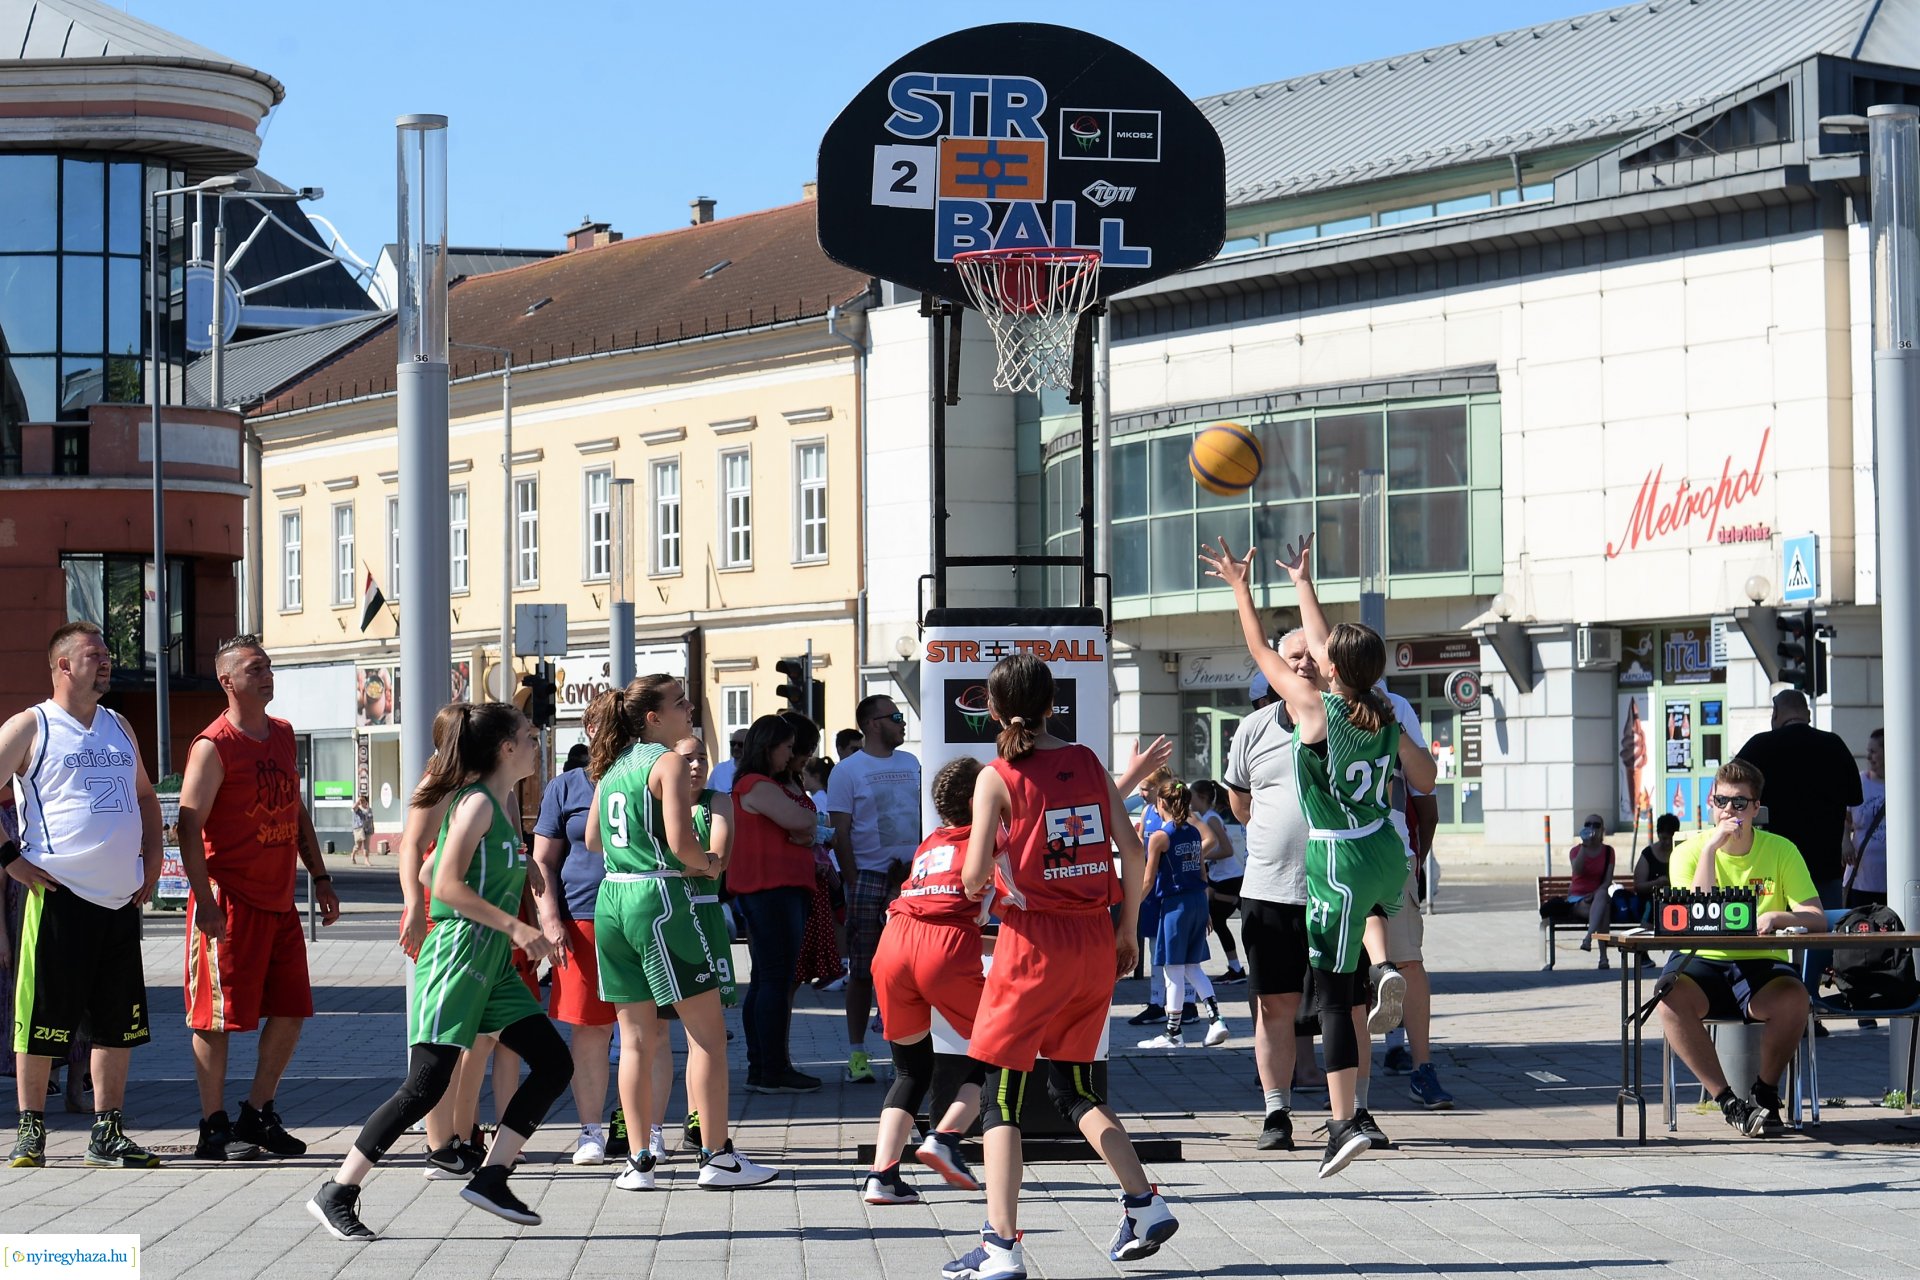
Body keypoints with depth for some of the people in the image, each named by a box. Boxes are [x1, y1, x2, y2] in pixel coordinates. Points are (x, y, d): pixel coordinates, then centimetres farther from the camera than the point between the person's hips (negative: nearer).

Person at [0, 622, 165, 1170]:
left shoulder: (118, 727, 17)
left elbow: (145, 797, 27)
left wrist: (151, 862, 15)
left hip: (121, 899, 6)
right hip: (59, 894, -6)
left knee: (119, 1022, 6)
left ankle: (107, 1134, 12)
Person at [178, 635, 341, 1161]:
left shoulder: (282, 735, 13)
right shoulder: (213, 747, -11)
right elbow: (189, 826, -15)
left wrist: (320, 878, 18)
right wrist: (204, 901, -22)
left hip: (279, 900, 8)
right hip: (229, 900, -8)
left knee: (291, 1010, 9)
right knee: (218, 1015, -3)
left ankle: (257, 1115, 21)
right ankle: (214, 1125, 5)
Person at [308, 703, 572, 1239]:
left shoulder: (503, 803, 15)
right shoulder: (477, 802, -12)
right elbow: (448, 887, -20)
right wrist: (516, 927, -20)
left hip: (493, 963, 10)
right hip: (458, 952, -9)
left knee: (554, 1064, 3)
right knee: (428, 1083, -14)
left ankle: (491, 1178, 7)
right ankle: (336, 1193, -8)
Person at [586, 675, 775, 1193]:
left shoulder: (613, 766, 14)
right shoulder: (669, 762, -9)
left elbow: (592, 839, 22)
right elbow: (681, 841, -18)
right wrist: (709, 864, 0)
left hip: (612, 898, 8)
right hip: (659, 898, -8)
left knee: (636, 1038, 11)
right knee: (707, 1032, 1)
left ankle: (638, 1163, 10)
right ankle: (717, 1158, 1)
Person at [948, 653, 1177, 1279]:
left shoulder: (998, 777, -7)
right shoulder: (1088, 763, 6)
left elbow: (975, 876, -13)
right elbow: (1132, 851, 5)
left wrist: (978, 884, 10)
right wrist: (1128, 928, 15)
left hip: (1033, 941, -5)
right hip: (1094, 938, 5)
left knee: (1003, 1097, 1)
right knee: (1075, 1087, 20)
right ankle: (1144, 1204, 11)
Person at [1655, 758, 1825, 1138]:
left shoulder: (1781, 851, 1)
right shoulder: (1689, 852, 1)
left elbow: (1817, 919, -5)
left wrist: (1778, 917, -28)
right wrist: (1711, 847, -18)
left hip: (1762, 964, 0)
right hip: (1704, 962, 0)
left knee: (1792, 997, -34)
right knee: (1671, 996, -33)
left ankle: (1764, 1093, -8)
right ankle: (1727, 1099, -21)